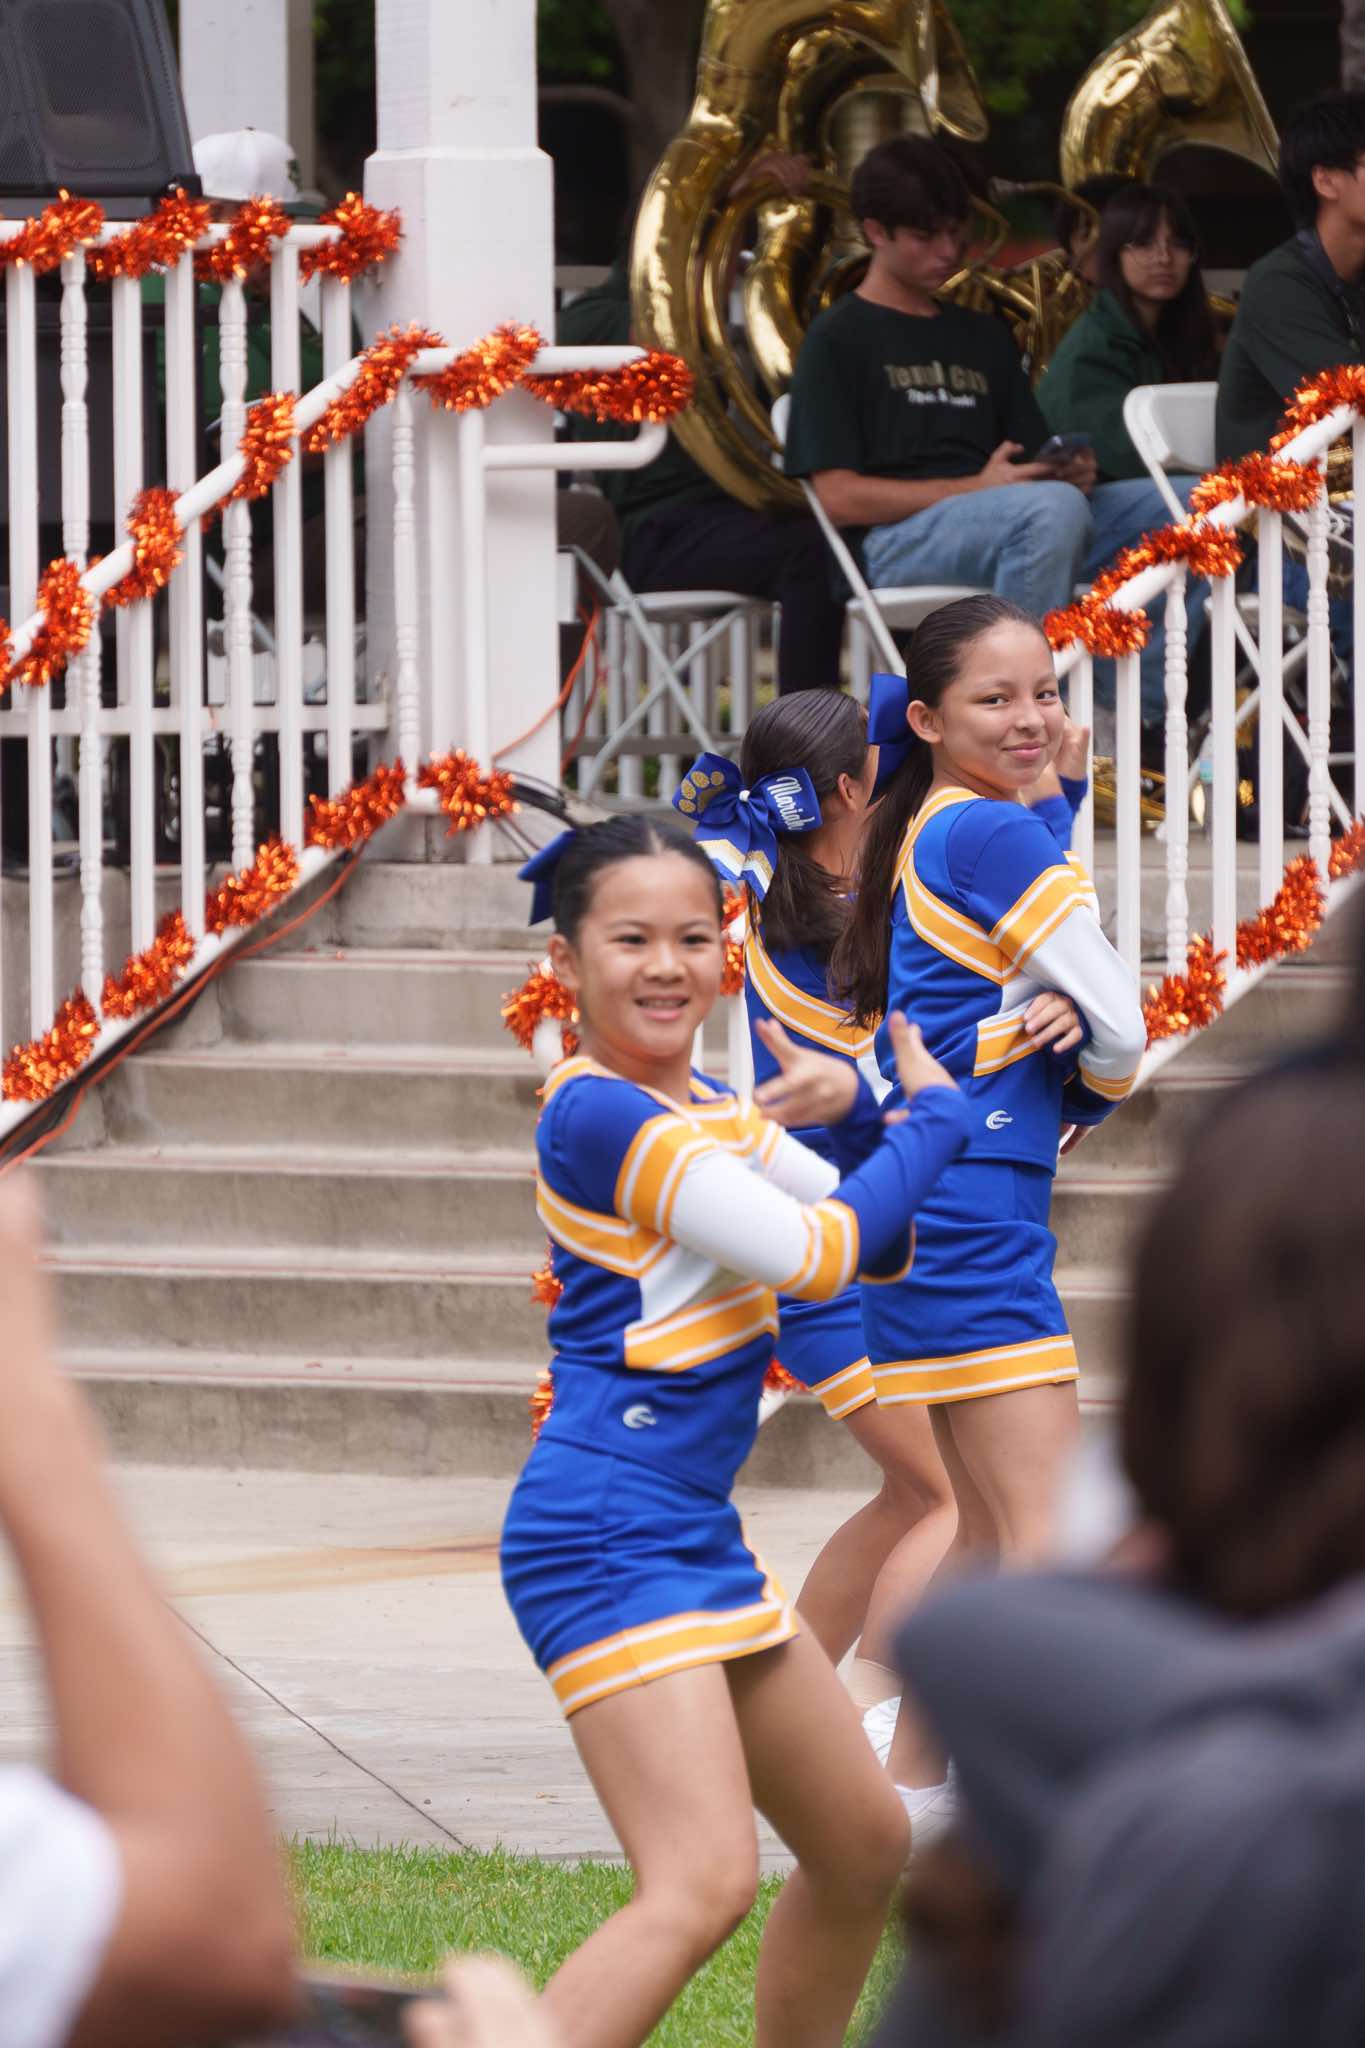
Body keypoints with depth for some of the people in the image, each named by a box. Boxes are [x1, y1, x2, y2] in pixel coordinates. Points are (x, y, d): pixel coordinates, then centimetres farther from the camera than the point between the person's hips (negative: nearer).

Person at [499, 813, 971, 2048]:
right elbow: (814, 1255, -17)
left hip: (697, 1535, 10)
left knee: (865, 1845, 20)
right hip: (608, 1535, -10)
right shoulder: (601, 1115, -15)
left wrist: (858, 1116, 2)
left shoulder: (707, 1112, 14)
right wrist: (933, 1115, -2)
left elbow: (878, 1246, 22)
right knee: (704, 1887, -23)